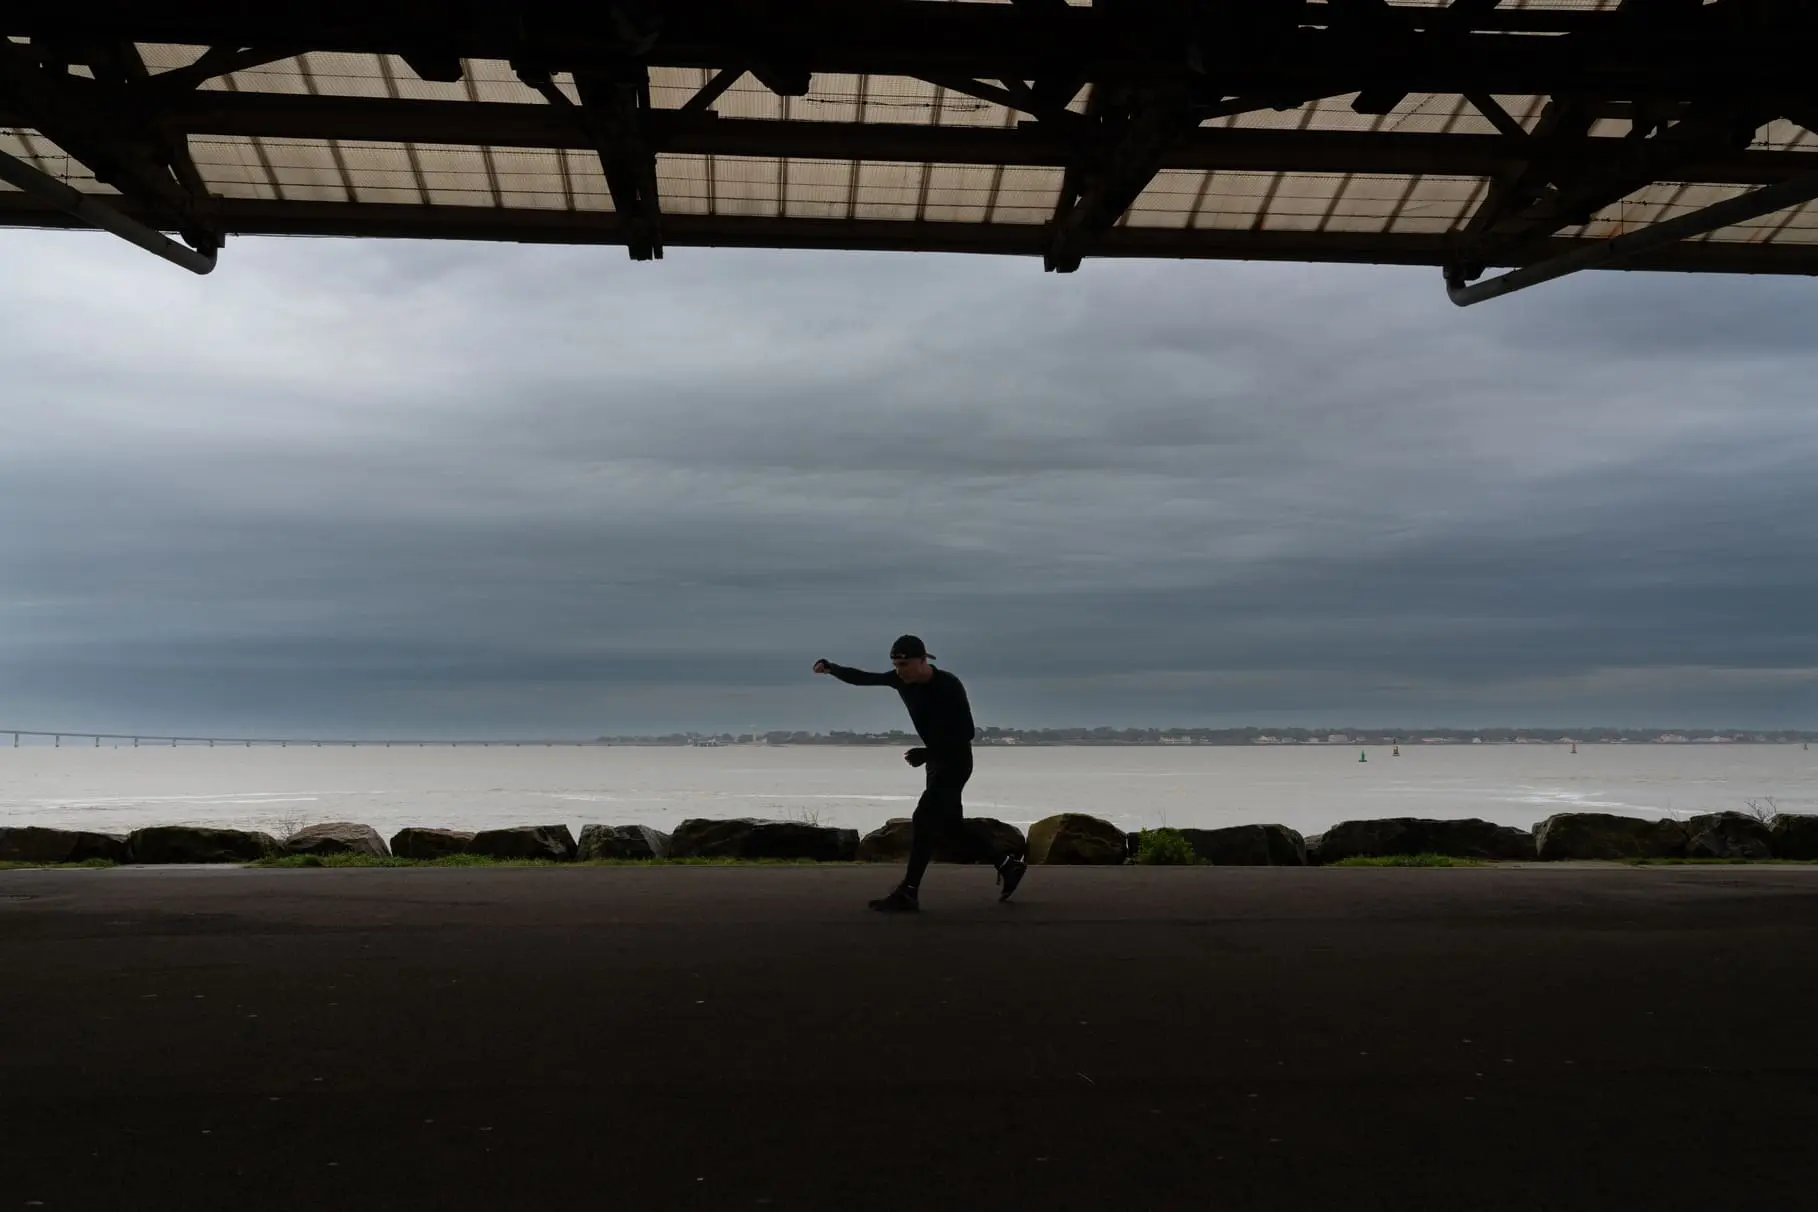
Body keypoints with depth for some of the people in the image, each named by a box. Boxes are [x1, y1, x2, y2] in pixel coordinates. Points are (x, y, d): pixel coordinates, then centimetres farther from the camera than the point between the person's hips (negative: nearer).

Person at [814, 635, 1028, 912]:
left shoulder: (948, 686, -22)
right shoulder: (902, 680, -3)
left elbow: (967, 732, -21)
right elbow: (863, 678, -1)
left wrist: (927, 753, -26)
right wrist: (831, 668, -16)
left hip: (955, 761, -8)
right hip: (937, 761, 8)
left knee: (924, 819, -16)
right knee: (946, 824, 11)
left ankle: (908, 893, -15)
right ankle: (1007, 864, 25)